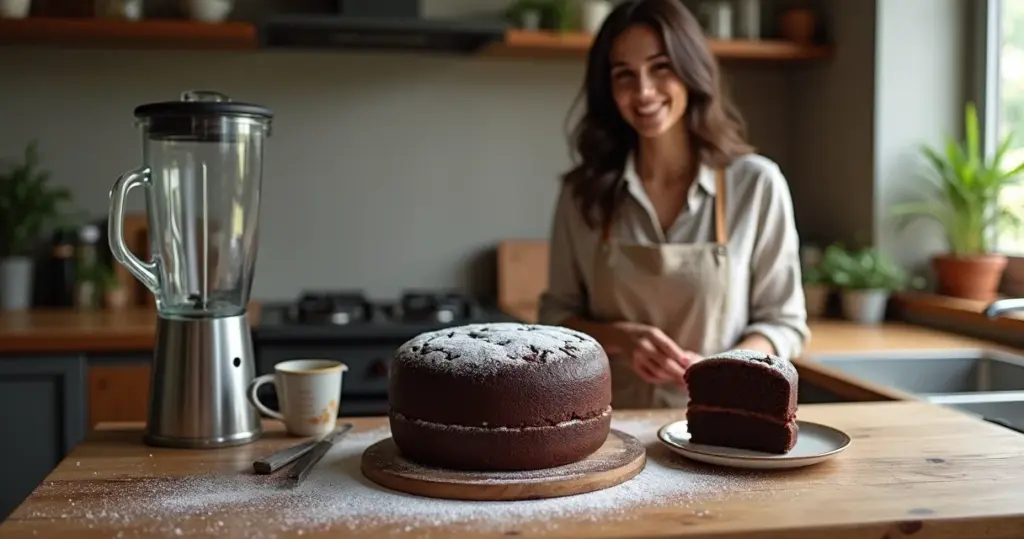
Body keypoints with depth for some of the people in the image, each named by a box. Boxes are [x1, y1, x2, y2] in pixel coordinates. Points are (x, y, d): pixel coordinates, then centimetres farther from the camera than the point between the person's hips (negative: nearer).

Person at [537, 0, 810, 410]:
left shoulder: (756, 183, -3)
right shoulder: (584, 191, 2)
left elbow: (783, 321, 3)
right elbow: (556, 316, 8)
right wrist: (620, 337, -11)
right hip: (613, 420, 1)